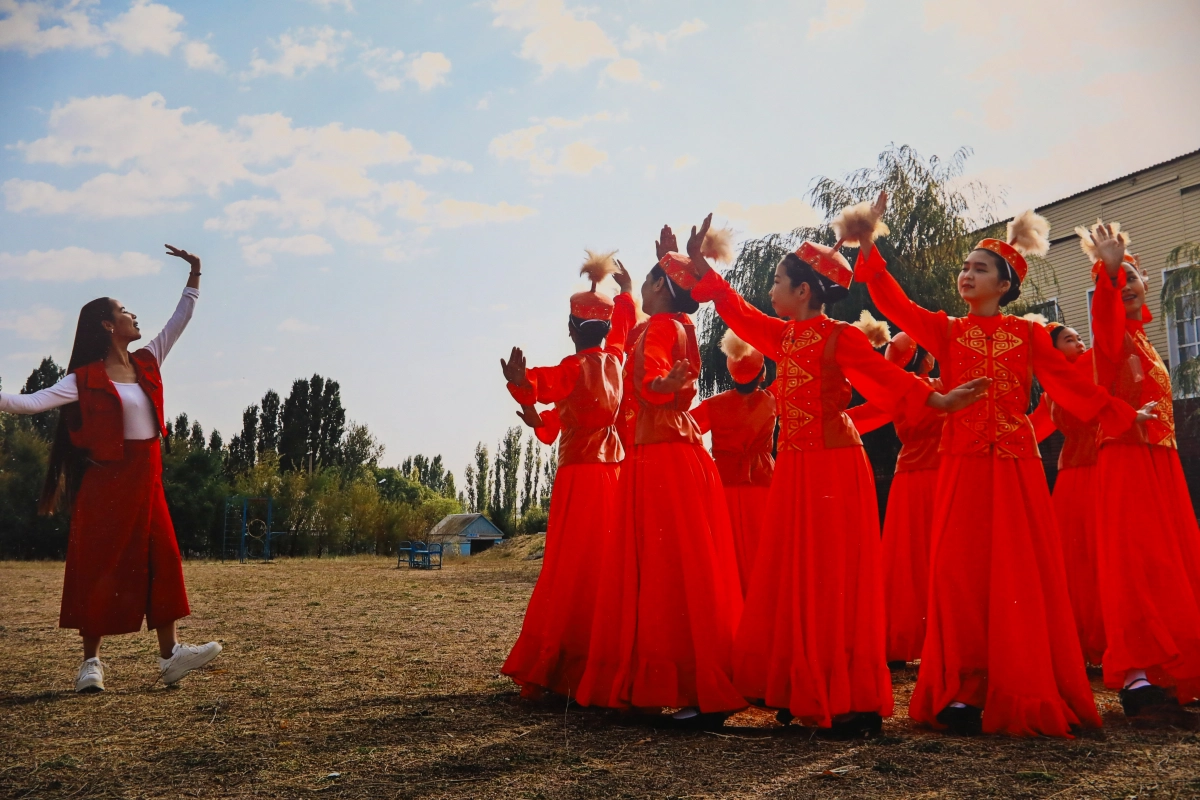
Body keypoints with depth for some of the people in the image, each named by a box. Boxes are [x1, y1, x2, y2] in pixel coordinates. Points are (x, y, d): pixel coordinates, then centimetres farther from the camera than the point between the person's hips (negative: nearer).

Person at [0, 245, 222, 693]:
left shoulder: (147, 362, 10)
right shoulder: (87, 379, -6)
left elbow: (180, 319, 15)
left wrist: (195, 275, 11)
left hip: (146, 479, 6)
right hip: (108, 479, -6)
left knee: (161, 560, 4)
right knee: (100, 566, 0)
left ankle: (170, 654, 9)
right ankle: (91, 662, 8)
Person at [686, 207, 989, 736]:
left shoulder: (839, 337, -9)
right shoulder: (782, 335, 12)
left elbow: (885, 376, -12)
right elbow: (736, 310, 19)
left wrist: (937, 401, -22)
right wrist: (698, 262, 17)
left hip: (834, 467, -8)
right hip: (794, 468, 8)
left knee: (835, 582, -5)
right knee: (789, 581, 10)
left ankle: (853, 702, 3)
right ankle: (800, 692, 20)